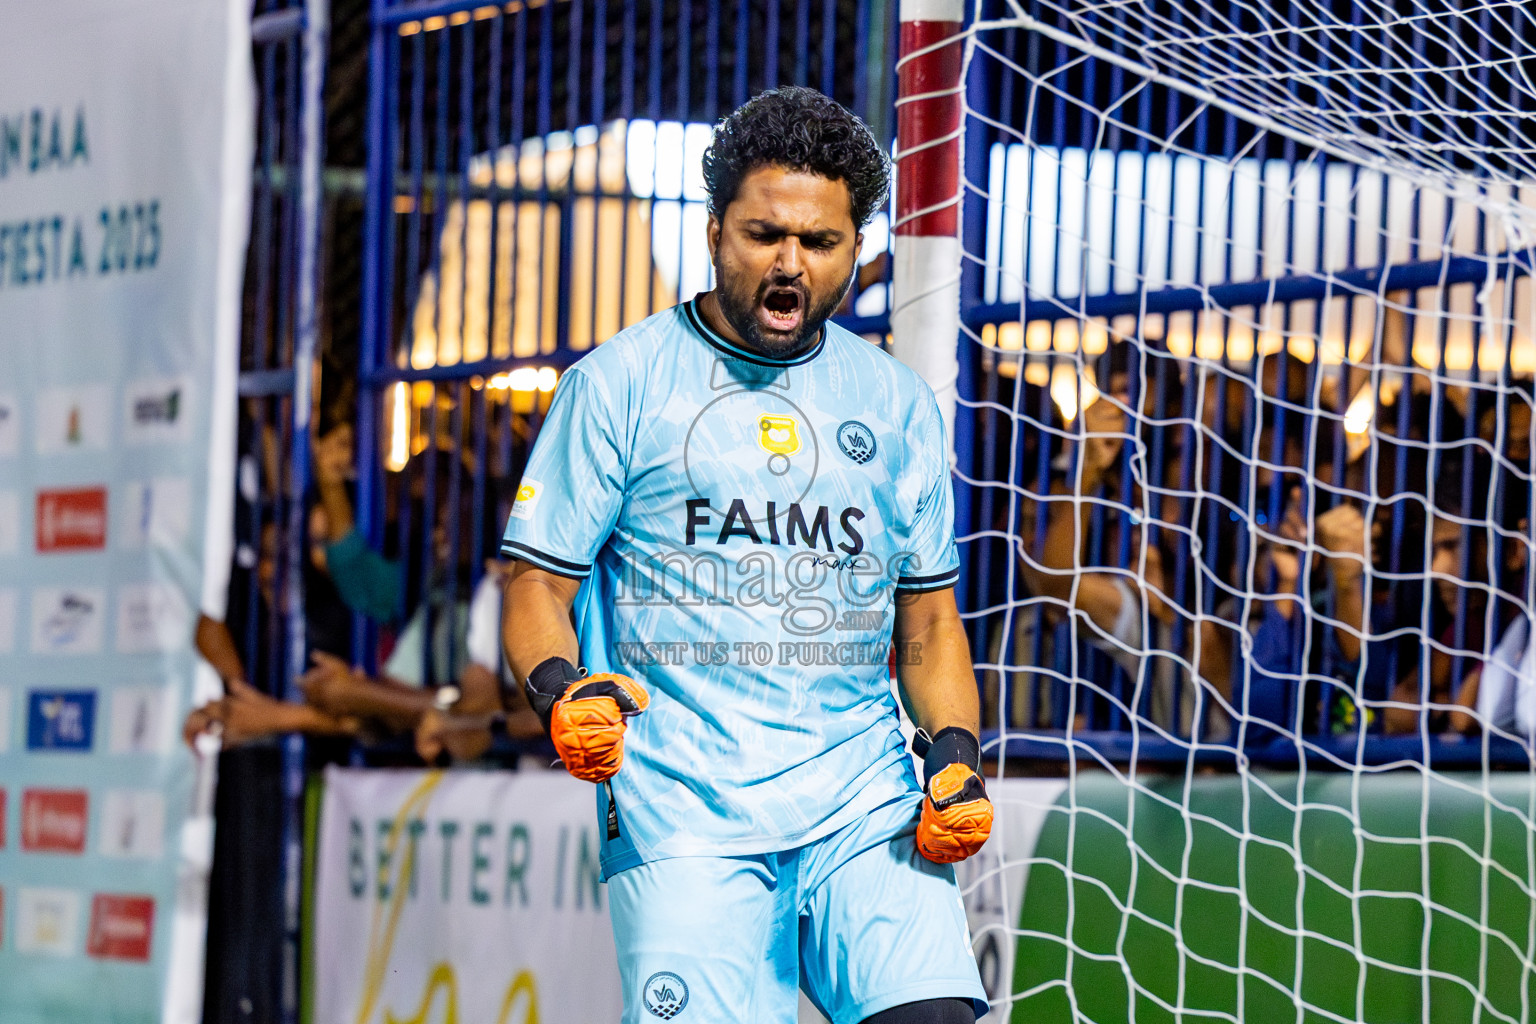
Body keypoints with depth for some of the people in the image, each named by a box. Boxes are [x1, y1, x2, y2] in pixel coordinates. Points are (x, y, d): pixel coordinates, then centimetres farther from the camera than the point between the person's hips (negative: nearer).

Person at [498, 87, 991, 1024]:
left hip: (867, 801, 2)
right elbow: (537, 585, 4)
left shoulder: (898, 403, 16)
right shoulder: (618, 383, 5)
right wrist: (562, 691, -17)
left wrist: (956, 752, 4)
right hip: (683, 811, -2)